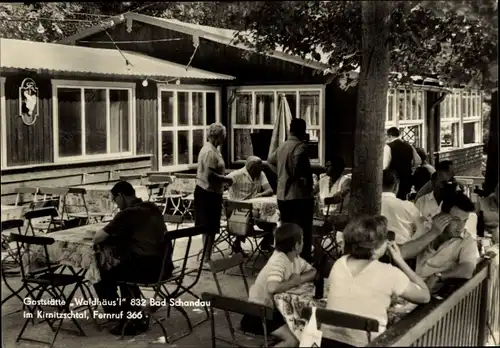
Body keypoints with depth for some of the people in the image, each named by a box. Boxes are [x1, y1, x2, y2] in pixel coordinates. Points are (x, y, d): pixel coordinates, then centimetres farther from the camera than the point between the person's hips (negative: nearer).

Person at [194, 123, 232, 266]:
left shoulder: (210, 149, 12)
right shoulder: (210, 152, -20)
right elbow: (210, 175, -27)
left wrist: (224, 179, 13)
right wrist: (226, 179, -15)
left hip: (208, 192, 11)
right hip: (208, 193, -11)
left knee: (208, 227, 17)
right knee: (210, 228, -3)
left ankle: (206, 256, 27)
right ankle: (206, 259, 4)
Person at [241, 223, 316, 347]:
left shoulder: (295, 258, 1)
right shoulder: (278, 260, -26)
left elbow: (313, 272, 9)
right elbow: (273, 288, -41)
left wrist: (299, 279, -12)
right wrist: (294, 282, -23)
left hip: (277, 308, 9)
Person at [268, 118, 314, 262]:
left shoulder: (282, 146, 14)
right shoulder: (300, 146, -13)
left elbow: (271, 161, 29)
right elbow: (298, 163, -31)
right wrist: (303, 179, -17)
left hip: (282, 195, 8)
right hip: (299, 195, -8)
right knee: (303, 233, -2)